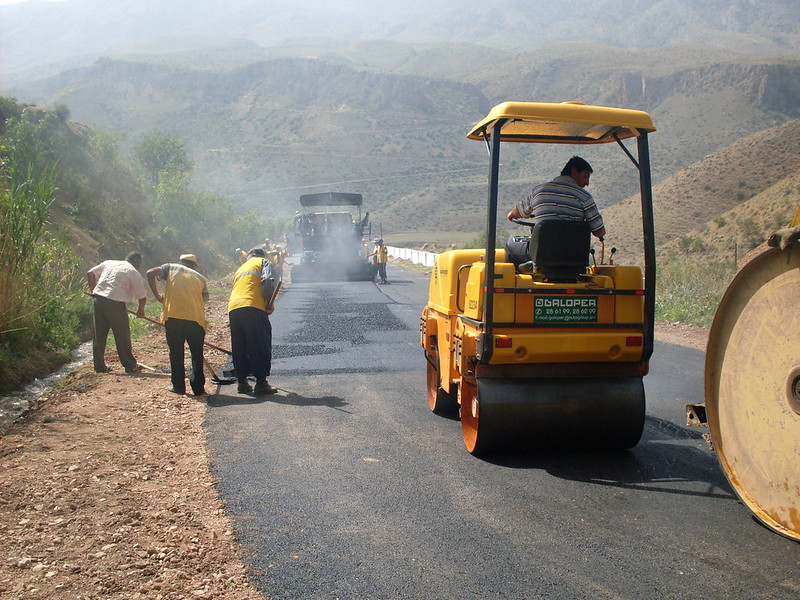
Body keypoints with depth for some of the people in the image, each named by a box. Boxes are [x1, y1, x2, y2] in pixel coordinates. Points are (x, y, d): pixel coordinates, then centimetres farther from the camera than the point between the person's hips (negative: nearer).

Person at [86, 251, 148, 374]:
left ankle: (99, 366, 20)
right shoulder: (134, 273, 2)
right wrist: (141, 310, 20)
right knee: (123, 337, 7)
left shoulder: (108, 263, 17)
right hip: (115, 303, -5)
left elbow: (90, 273, 17)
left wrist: (93, 291, 22)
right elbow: (142, 297, 3)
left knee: (99, 336, 14)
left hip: (98, 299, 5)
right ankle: (130, 365, 17)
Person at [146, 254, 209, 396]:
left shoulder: (171, 267, 18)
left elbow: (151, 273, 2)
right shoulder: (201, 278, 21)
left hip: (173, 316, -1)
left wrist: (157, 295, 9)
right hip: (196, 318, 1)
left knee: (176, 352, 12)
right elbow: (203, 301, 16)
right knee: (197, 354, 11)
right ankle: (198, 387, 10)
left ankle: (178, 386, 16)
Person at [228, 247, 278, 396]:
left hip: (233, 309, 6)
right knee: (261, 346, -2)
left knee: (239, 348, 14)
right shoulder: (264, 262, 17)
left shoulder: (241, 268, 35)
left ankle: (242, 382, 16)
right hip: (253, 307, -6)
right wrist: (270, 303, 0)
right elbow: (267, 280, -5)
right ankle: (261, 383, -5)